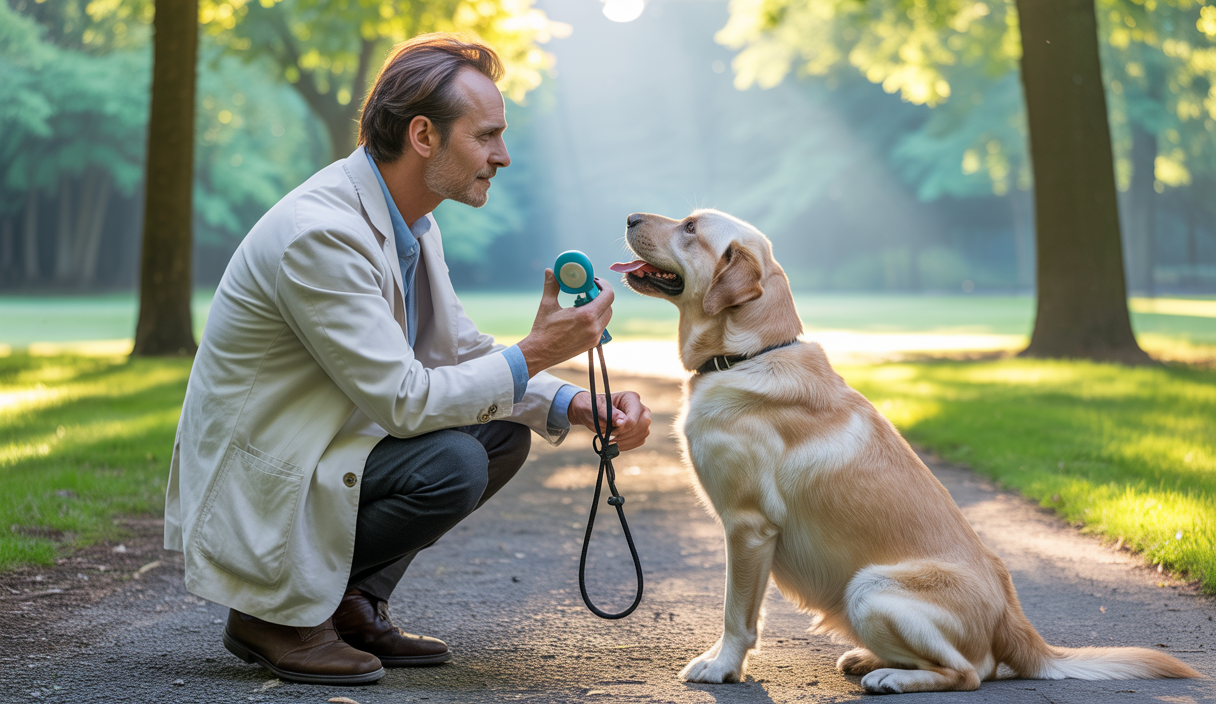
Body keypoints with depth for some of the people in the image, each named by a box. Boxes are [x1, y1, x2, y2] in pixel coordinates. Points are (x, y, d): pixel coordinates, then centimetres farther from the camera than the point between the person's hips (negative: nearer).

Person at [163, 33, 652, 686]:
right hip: (253, 488, -10)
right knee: (452, 464, -25)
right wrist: (533, 354, -20)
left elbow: (461, 352, 11)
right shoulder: (320, 233, -26)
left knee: (505, 427, 5)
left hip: (319, 448, 10)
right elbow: (404, 400, -26)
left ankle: (351, 603, 9)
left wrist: (579, 405, -3)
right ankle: (276, 612, -7)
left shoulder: (410, 223, 5)